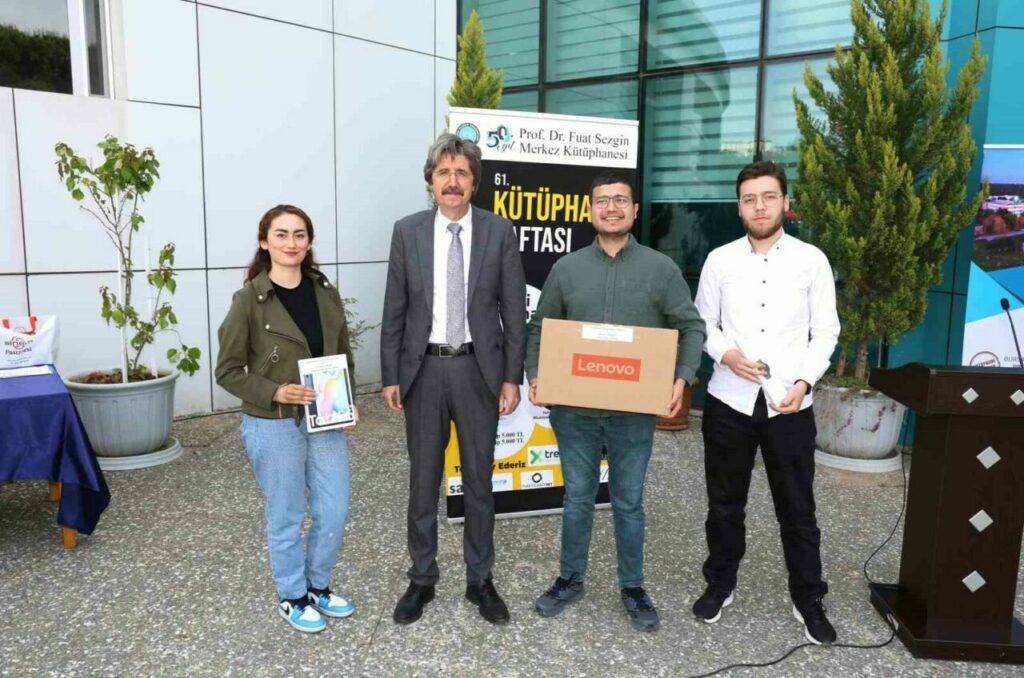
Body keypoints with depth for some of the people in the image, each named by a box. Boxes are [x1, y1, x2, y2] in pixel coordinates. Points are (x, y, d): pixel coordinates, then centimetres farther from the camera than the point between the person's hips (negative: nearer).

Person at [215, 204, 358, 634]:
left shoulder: (326, 293, 3)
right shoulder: (249, 299, -10)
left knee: (335, 510, 11)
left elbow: (344, 356, 11)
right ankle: (292, 598, 32)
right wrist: (275, 392, -21)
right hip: (273, 426, -4)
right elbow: (228, 371, -7)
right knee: (287, 517, 10)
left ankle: (318, 586, 36)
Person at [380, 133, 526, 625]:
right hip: (423, 369, 1)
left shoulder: (500, 232, -2)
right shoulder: (407, 232, 1)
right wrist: (390, 376, 0)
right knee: (423, 480, 11)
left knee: (479, 480, 10)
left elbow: (515, 310, -1)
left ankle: (480, 580, 27)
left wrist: (512, 377, -4)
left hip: (479, 369, 0)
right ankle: (421, 580, 28)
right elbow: (394, 311, 3)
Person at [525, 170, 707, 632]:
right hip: (574, 408, 1)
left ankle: (633, 588, 29)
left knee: (629, 503, 12)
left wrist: (682, 378, -13)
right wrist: (535, 376, -6)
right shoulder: (566, 268, 3)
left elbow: (691, 328, 1)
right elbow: (539, 328, 9)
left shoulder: (661, 268, 0)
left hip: (634, 412, -1)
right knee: (577, 499, 14)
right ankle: (570, 579, 32)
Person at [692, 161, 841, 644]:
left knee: (797, 509, 10)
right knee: (725, 503, 15)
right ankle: (720, 585, 34)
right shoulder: (720, 260, 1)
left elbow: (826, 331, 1)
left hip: (790, 406, -1)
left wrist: (804, 381, -14)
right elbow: (702, 323, 6)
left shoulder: (811, 260, -1)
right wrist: (725, 353, -14)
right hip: (729, 401, 1)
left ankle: (808, 600, 29)